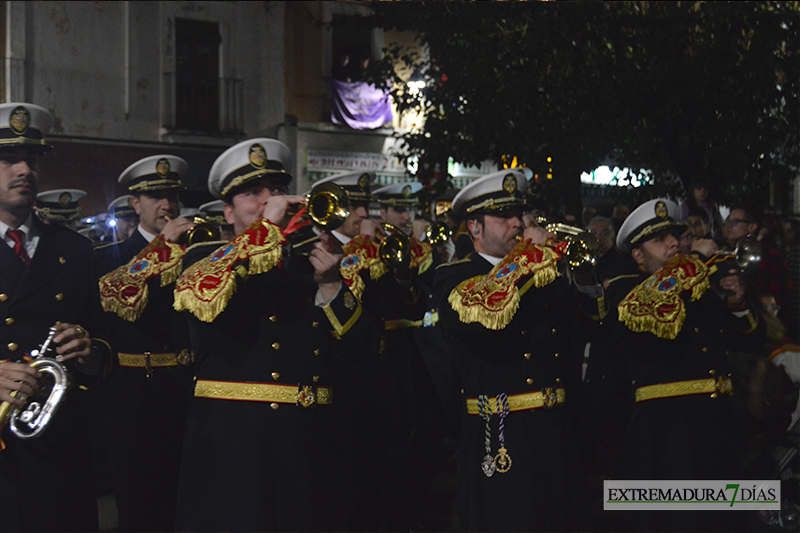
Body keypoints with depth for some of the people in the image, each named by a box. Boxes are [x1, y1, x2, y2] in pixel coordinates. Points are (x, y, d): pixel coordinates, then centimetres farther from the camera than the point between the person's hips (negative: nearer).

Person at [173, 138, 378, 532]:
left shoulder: (310, 267, 17)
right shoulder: (204, 258, 8)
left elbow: (359, 352, 9)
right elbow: (204, 300, -19)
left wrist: (330, 286, -5)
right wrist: (267, 228, -15)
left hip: (308, 446, 4)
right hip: (232, 445, -4)